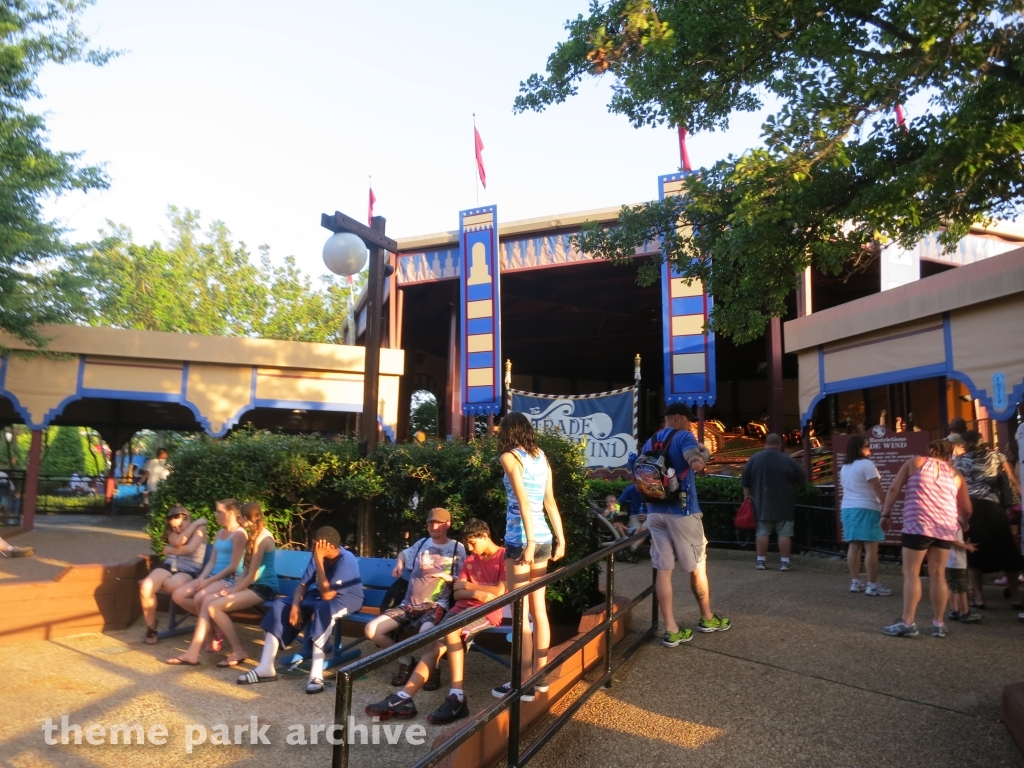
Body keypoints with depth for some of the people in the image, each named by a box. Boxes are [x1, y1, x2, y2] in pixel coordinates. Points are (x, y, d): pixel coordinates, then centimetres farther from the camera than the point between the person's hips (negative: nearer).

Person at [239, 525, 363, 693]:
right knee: (280, 605, -9)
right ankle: (266, 668, -10)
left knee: (323, 609, -40)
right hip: (321, 594, 8)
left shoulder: (346, 560, -30)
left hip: (347, 598, -7)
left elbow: (327, 595, -34)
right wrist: (295, 605, -23)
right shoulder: (318, 556, -9)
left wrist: (319, 561, -35)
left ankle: (316, 674, -40)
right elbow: (303, 585, -4)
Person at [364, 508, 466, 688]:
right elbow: (404, 554, 36)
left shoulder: (457, 548, 2)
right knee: (371, 630, -12)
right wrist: (399, 564, 16)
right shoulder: (422, 543, 15)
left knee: (425, 632, -39)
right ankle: (405, 661, 9)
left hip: (435, 605, -5)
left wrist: (445, 576, -15)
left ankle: (433, 669, -6)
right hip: (409, 604, 5)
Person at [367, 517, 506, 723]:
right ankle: (404, 698, -23)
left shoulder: (505, 557, -2)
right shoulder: (470, 560, 20)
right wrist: (476, 593, -10)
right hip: (463, 608, 7)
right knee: (434, 646, -17)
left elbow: (500, 592, -13)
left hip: (489, 611, -7)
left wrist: (468, 586, -1)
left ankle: (457, 698, -31)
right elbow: (457, 594, 12)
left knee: (450, 628, -33)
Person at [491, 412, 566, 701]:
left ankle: (525, 682, 8)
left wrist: (529, 542, -22)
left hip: (521, 538, -7)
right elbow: (550, 501, 11)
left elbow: (523, 500, -18)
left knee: (520, 612, 2)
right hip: (543, 538, 7)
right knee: (539, 608, 14)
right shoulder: (541, 457, 12)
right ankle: (540, 675, 24)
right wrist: (560, 538, 13)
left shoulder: (509, 457, -8)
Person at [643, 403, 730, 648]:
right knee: (697, 567, 13)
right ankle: (707, 619, 30)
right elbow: (697, 463, -27)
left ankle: (671, 630, 6)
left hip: (655, 513, 6)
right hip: (682, 512, -6)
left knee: (663, 570, 4)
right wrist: (704, 453, -8)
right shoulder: (683, 437, -8)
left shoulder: (649, 443, 13)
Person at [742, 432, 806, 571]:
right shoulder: (788, 460, -9)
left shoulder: (754, 459, -1)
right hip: (784, 505, -2)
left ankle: (760, 561, 11)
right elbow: (803, 480, 1)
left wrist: (747, 496, 13)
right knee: (784, 533, 5)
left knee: (762, 532, 8)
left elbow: (746, 481, 4)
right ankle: (784, 562, 8)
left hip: (762, 504, 2)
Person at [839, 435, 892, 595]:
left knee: (854, 546, 9)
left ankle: (855, 582, 12)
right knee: (871, 547, -5)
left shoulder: (845, 467, 16)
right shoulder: (867, 464, -11)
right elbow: (877, 488, -14)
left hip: (848, 508, 9)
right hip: (866, 508, -8)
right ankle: (873, 585, -4)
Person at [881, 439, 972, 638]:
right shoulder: (956, 475, 17)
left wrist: (886, 514, 8)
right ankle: (938, 624, 15)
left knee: (911, 573, -2)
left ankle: (907, 623, -5)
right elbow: (966, 509, 18)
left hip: (918, 525, -4)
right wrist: (962, 522, 39)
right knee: (938, 575, 11)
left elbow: (894, 489, 2)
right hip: (945, 528, 4)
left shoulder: (915, 462, 9)